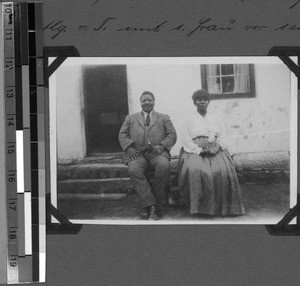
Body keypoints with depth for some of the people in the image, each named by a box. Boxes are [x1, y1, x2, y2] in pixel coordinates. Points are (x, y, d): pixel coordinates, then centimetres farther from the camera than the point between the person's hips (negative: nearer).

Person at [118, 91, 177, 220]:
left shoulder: (164, 118, 24)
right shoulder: (130, 118, 26)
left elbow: (172, 135, 13)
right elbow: (122, 134, 16)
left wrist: (162, 145, -7)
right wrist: (128, 147, -5)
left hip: (156, 153, 0)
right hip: (137, 154, 1)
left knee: (164, 166, -35)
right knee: (134, 170, -34)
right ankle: (150, 204, -35)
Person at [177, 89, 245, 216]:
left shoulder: (214, 119, 22)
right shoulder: (190, 118, 12)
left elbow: (221, 137, 16)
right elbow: (186, 140, 3)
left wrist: (217, 147, -7)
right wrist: (199, 150, -12)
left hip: (214, 150, 2)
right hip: (195, 150, -2)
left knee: (223, 170, -29)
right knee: (195, 170, -35)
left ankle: (222, 204, -20)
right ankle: (199, 205, -27)